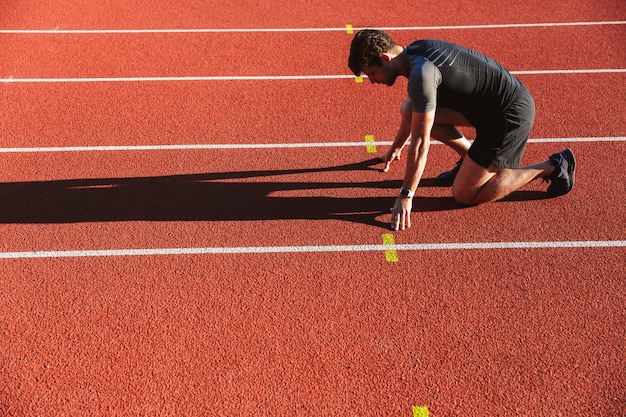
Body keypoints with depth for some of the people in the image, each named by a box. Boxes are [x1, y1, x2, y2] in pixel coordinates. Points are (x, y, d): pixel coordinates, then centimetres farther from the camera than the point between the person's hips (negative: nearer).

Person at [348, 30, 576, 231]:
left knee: (464, 195, -3)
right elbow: (412, 112, 24)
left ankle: (552, 167, 4)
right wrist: (396, 148, 37)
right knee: (409, 110, 6)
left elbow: (420, 142, -23)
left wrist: (406, 196, -16)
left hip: (510, 116, -9)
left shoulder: (421, 74, -26)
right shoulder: (414, 51, 4)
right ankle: (470, 158, 16)